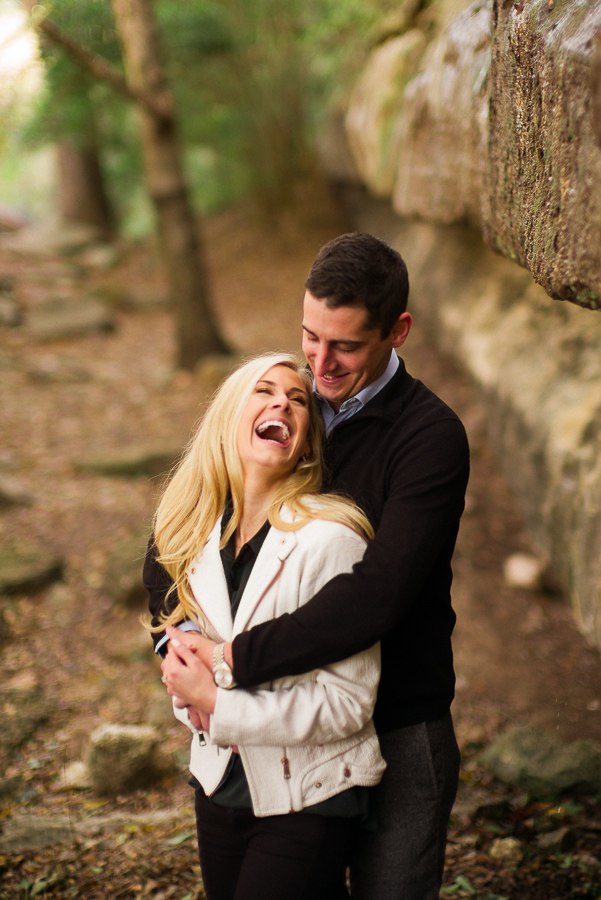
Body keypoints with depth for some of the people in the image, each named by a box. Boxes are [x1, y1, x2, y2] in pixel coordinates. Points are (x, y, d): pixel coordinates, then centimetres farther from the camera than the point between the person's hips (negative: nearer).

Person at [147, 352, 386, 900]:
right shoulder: (198, 532, 0)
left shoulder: (328, 538, -20)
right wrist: (186, 679, -4)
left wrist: (219, 703, -21)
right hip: (220, 786, 6)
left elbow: (348, 703, -19)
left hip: (306, 799, -6)